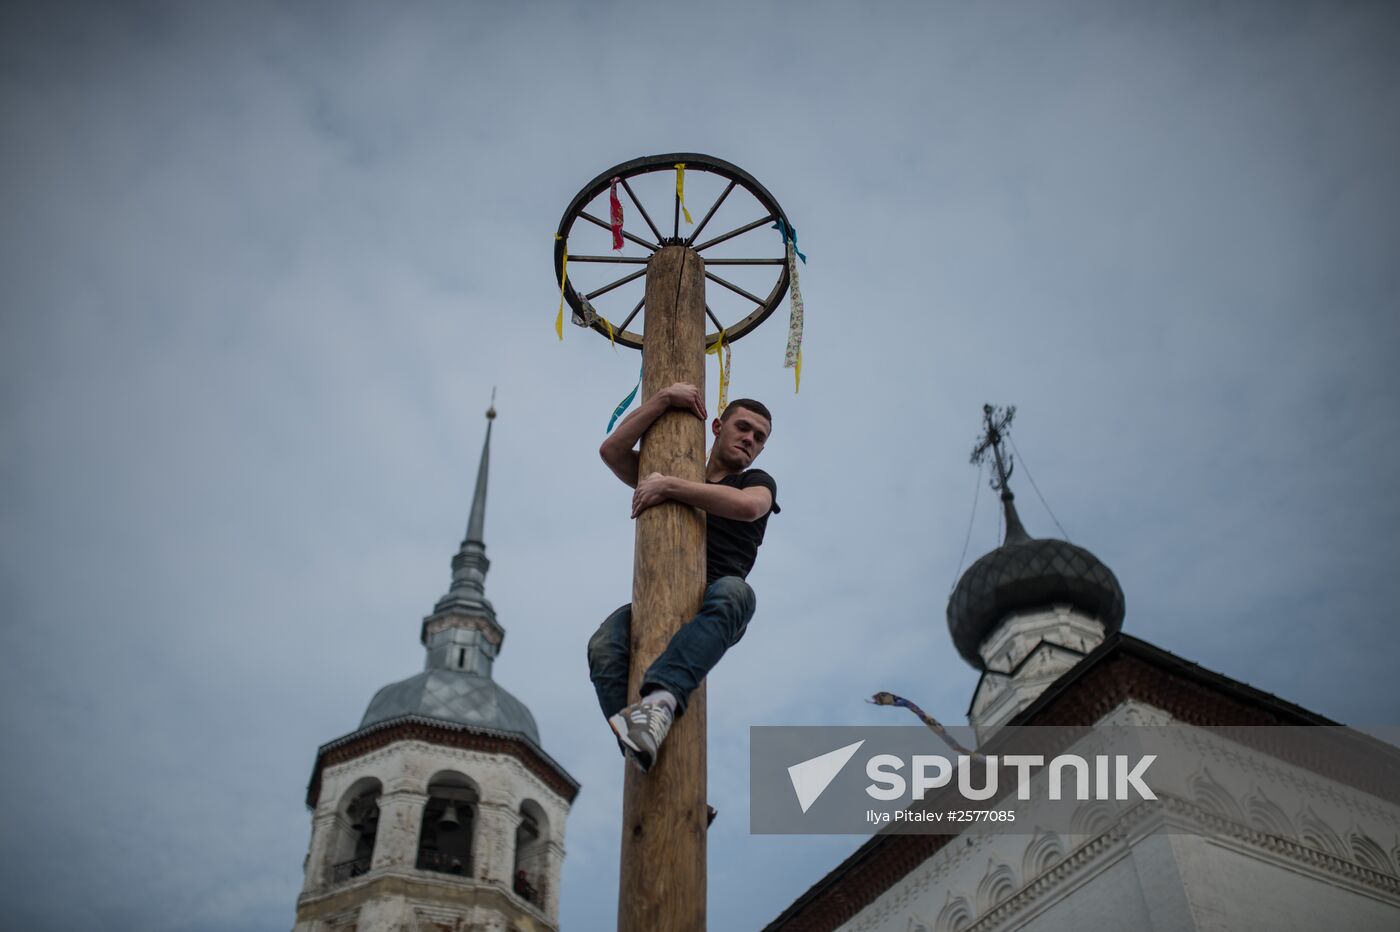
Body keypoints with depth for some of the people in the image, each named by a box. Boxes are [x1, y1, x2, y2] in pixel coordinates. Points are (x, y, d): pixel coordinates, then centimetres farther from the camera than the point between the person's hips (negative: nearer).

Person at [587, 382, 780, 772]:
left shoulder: (758, 482, 18)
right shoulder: (669, 473, 27)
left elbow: (747, 506, -9)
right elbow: (611, 450, 10)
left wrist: (670, 487, -13)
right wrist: (663, 399, 3)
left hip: (711, 609, -2)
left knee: (733, 592, -40)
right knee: (604, 647, -30)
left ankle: (660, 702, -58)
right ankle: (649, 769, -43)